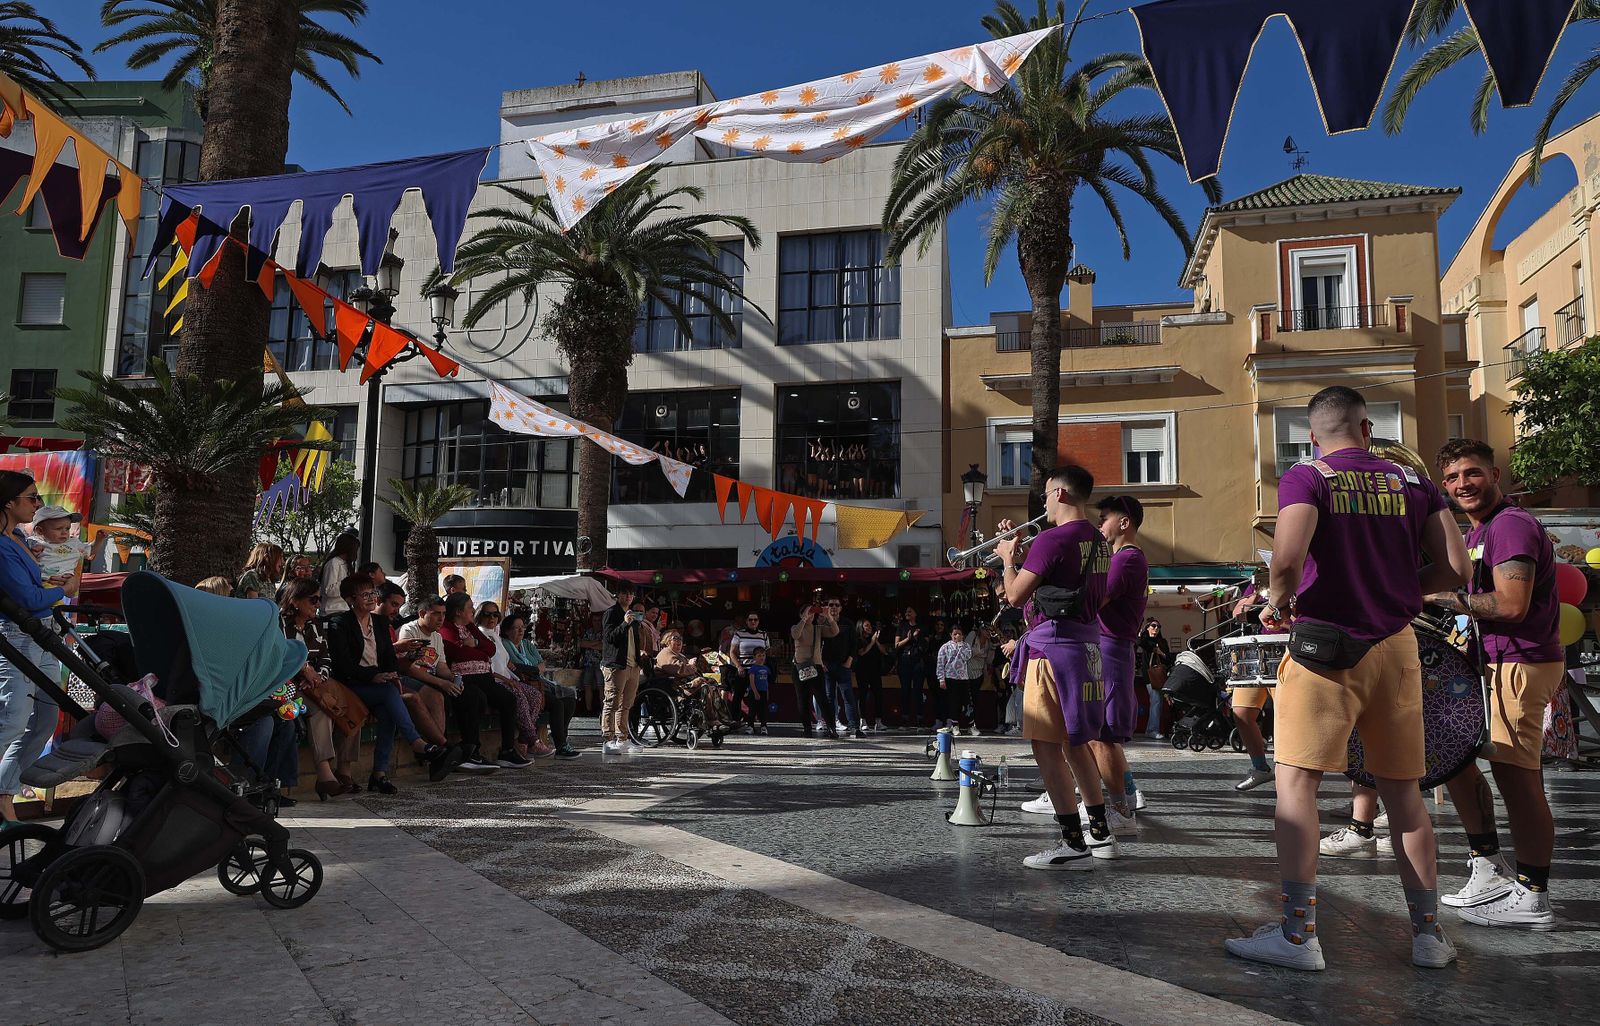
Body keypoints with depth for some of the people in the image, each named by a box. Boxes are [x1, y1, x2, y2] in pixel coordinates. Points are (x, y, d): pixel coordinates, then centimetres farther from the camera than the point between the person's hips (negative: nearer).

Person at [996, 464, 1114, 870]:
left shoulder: (1052, 539, -14)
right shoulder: (1097, 541, 13)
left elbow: (1016, 595, -11)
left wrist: (1007, 557, 6)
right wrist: (1018, 551, 22)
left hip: (1053, 646, -9)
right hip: (1088, 645, 9)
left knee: (1046, 746, -4)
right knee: (1074, 741, 19)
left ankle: (1073, 845, -4)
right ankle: (1100, 834, 25)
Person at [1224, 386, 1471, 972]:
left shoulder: (1306, 479, -5)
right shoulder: (1413, 482, 8)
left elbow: (1287, 559, -22)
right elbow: (1456, 571, 3)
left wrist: (1277, 602, -3)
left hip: (1324, 646, -4)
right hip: (1396, 646, 5)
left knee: (1297, 783, -1)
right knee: (1403, 791, 13)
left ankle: (1297, 935, -2)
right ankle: (1429, 933, 20)